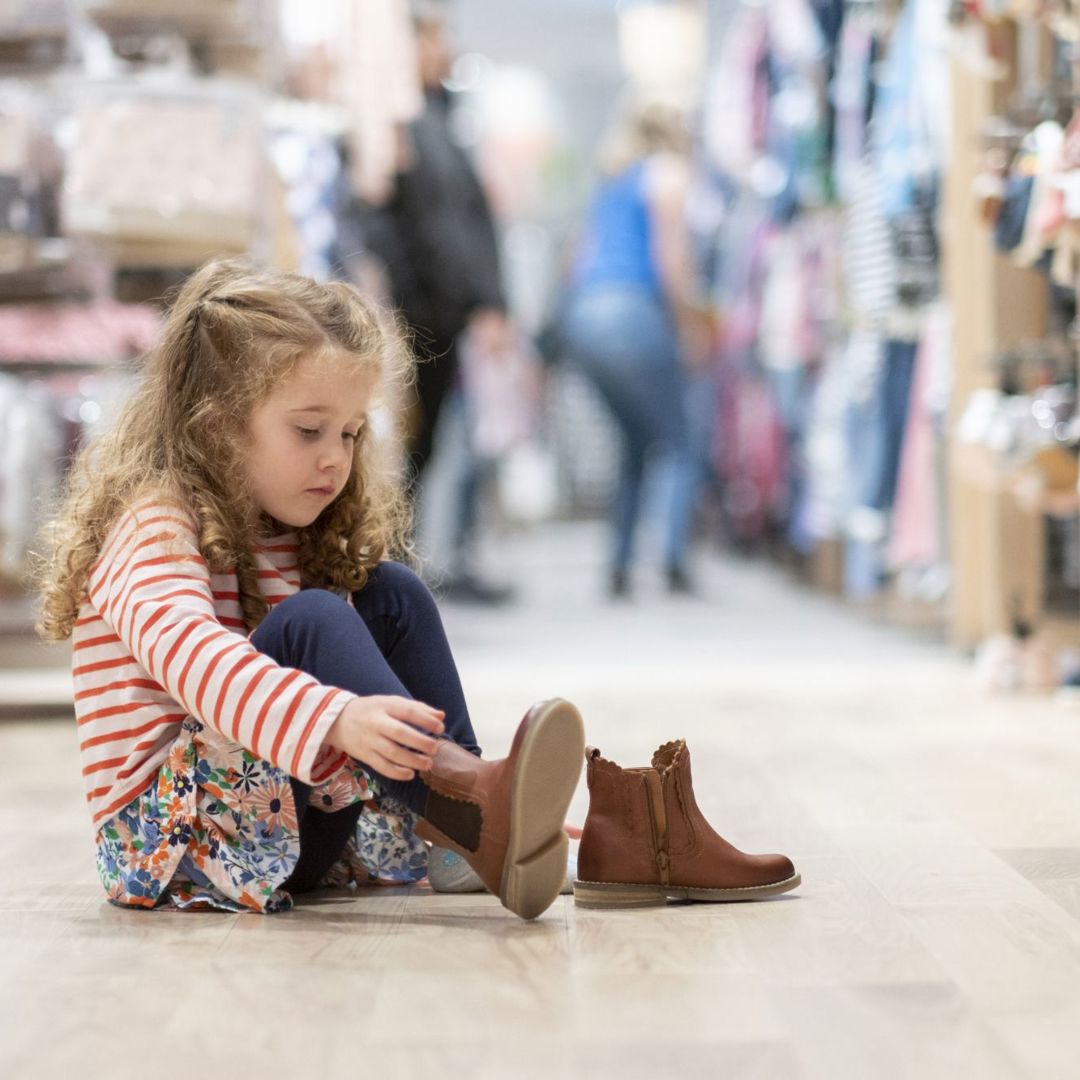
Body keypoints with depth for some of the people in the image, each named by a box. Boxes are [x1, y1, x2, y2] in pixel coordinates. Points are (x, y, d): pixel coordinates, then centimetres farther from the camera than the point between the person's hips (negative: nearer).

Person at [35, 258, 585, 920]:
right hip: (166, 835, -8)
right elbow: (190, 655, -35)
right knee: (309, 620, -28)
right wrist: (337, 720, -50)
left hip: (306, 821, 8)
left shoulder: (291, 538, 14)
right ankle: (473, 815, -44)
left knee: (392, 593, -4)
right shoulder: (156, 530, -13)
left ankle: (464, 825, -18)